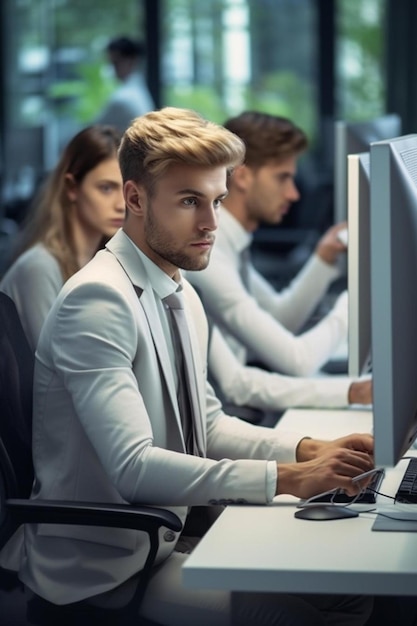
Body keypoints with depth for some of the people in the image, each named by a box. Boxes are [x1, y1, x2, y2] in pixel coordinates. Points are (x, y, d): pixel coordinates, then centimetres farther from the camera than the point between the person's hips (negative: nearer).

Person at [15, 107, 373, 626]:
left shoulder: (183, 296, 11)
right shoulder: (97, 300, -20)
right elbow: (133, 466, -28)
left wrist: (312, 450, -2)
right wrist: (288, 478, -31)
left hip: (173, 523, 9)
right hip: (106, 567, -9)